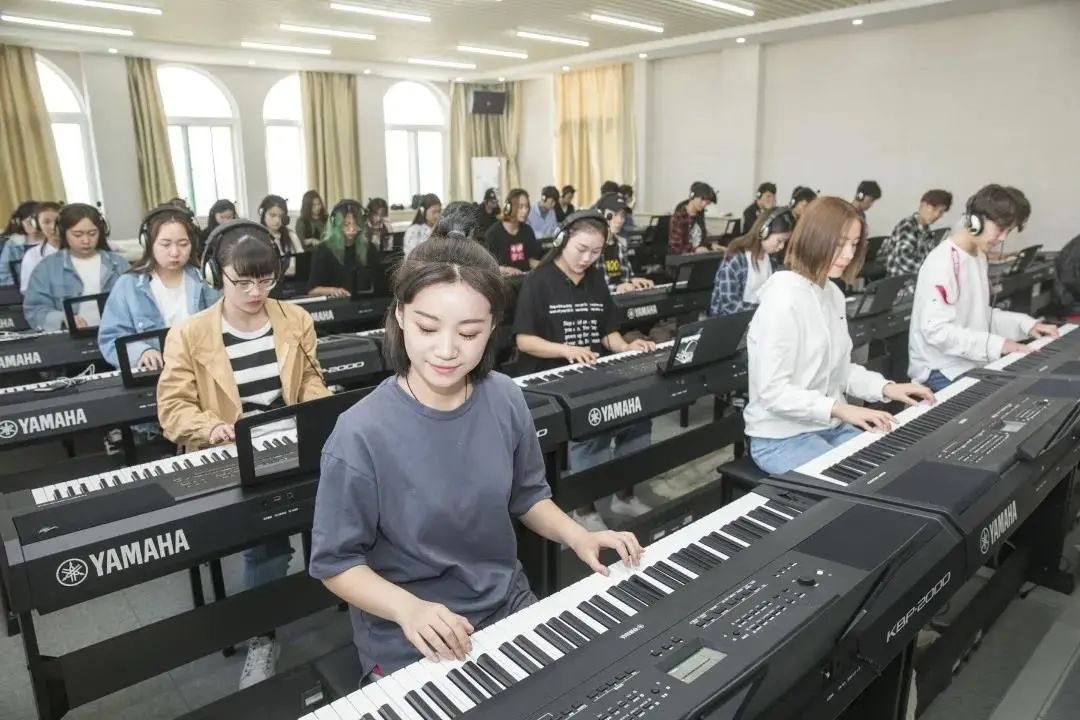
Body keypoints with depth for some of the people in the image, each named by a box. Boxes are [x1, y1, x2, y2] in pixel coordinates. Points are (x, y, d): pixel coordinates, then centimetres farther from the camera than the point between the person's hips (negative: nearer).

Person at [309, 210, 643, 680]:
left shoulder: (505, 400, -8)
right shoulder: (361, 435, -22)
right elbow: (335, 562, -12)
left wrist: (576, 536, -8)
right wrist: (407, 608, -27)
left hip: (509, 608, 4)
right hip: (410, 647, -3)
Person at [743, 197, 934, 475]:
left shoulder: (833, 294, 8)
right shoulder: (783, 299, -21)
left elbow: (840, 369, 14)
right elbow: (773, 392, -25)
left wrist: (885, 387, 0)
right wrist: (841, 409, -30)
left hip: (831, 427, 9)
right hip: (783, 438, -9)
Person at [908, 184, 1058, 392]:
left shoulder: (979, 257, 11)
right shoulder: (941, 263, -20)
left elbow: (979, 315, 17)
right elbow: (936, 330, -27)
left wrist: (1025, 324, 4)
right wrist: (996, 344, -28)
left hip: (972, 364, 9)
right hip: (943, 372, -9)